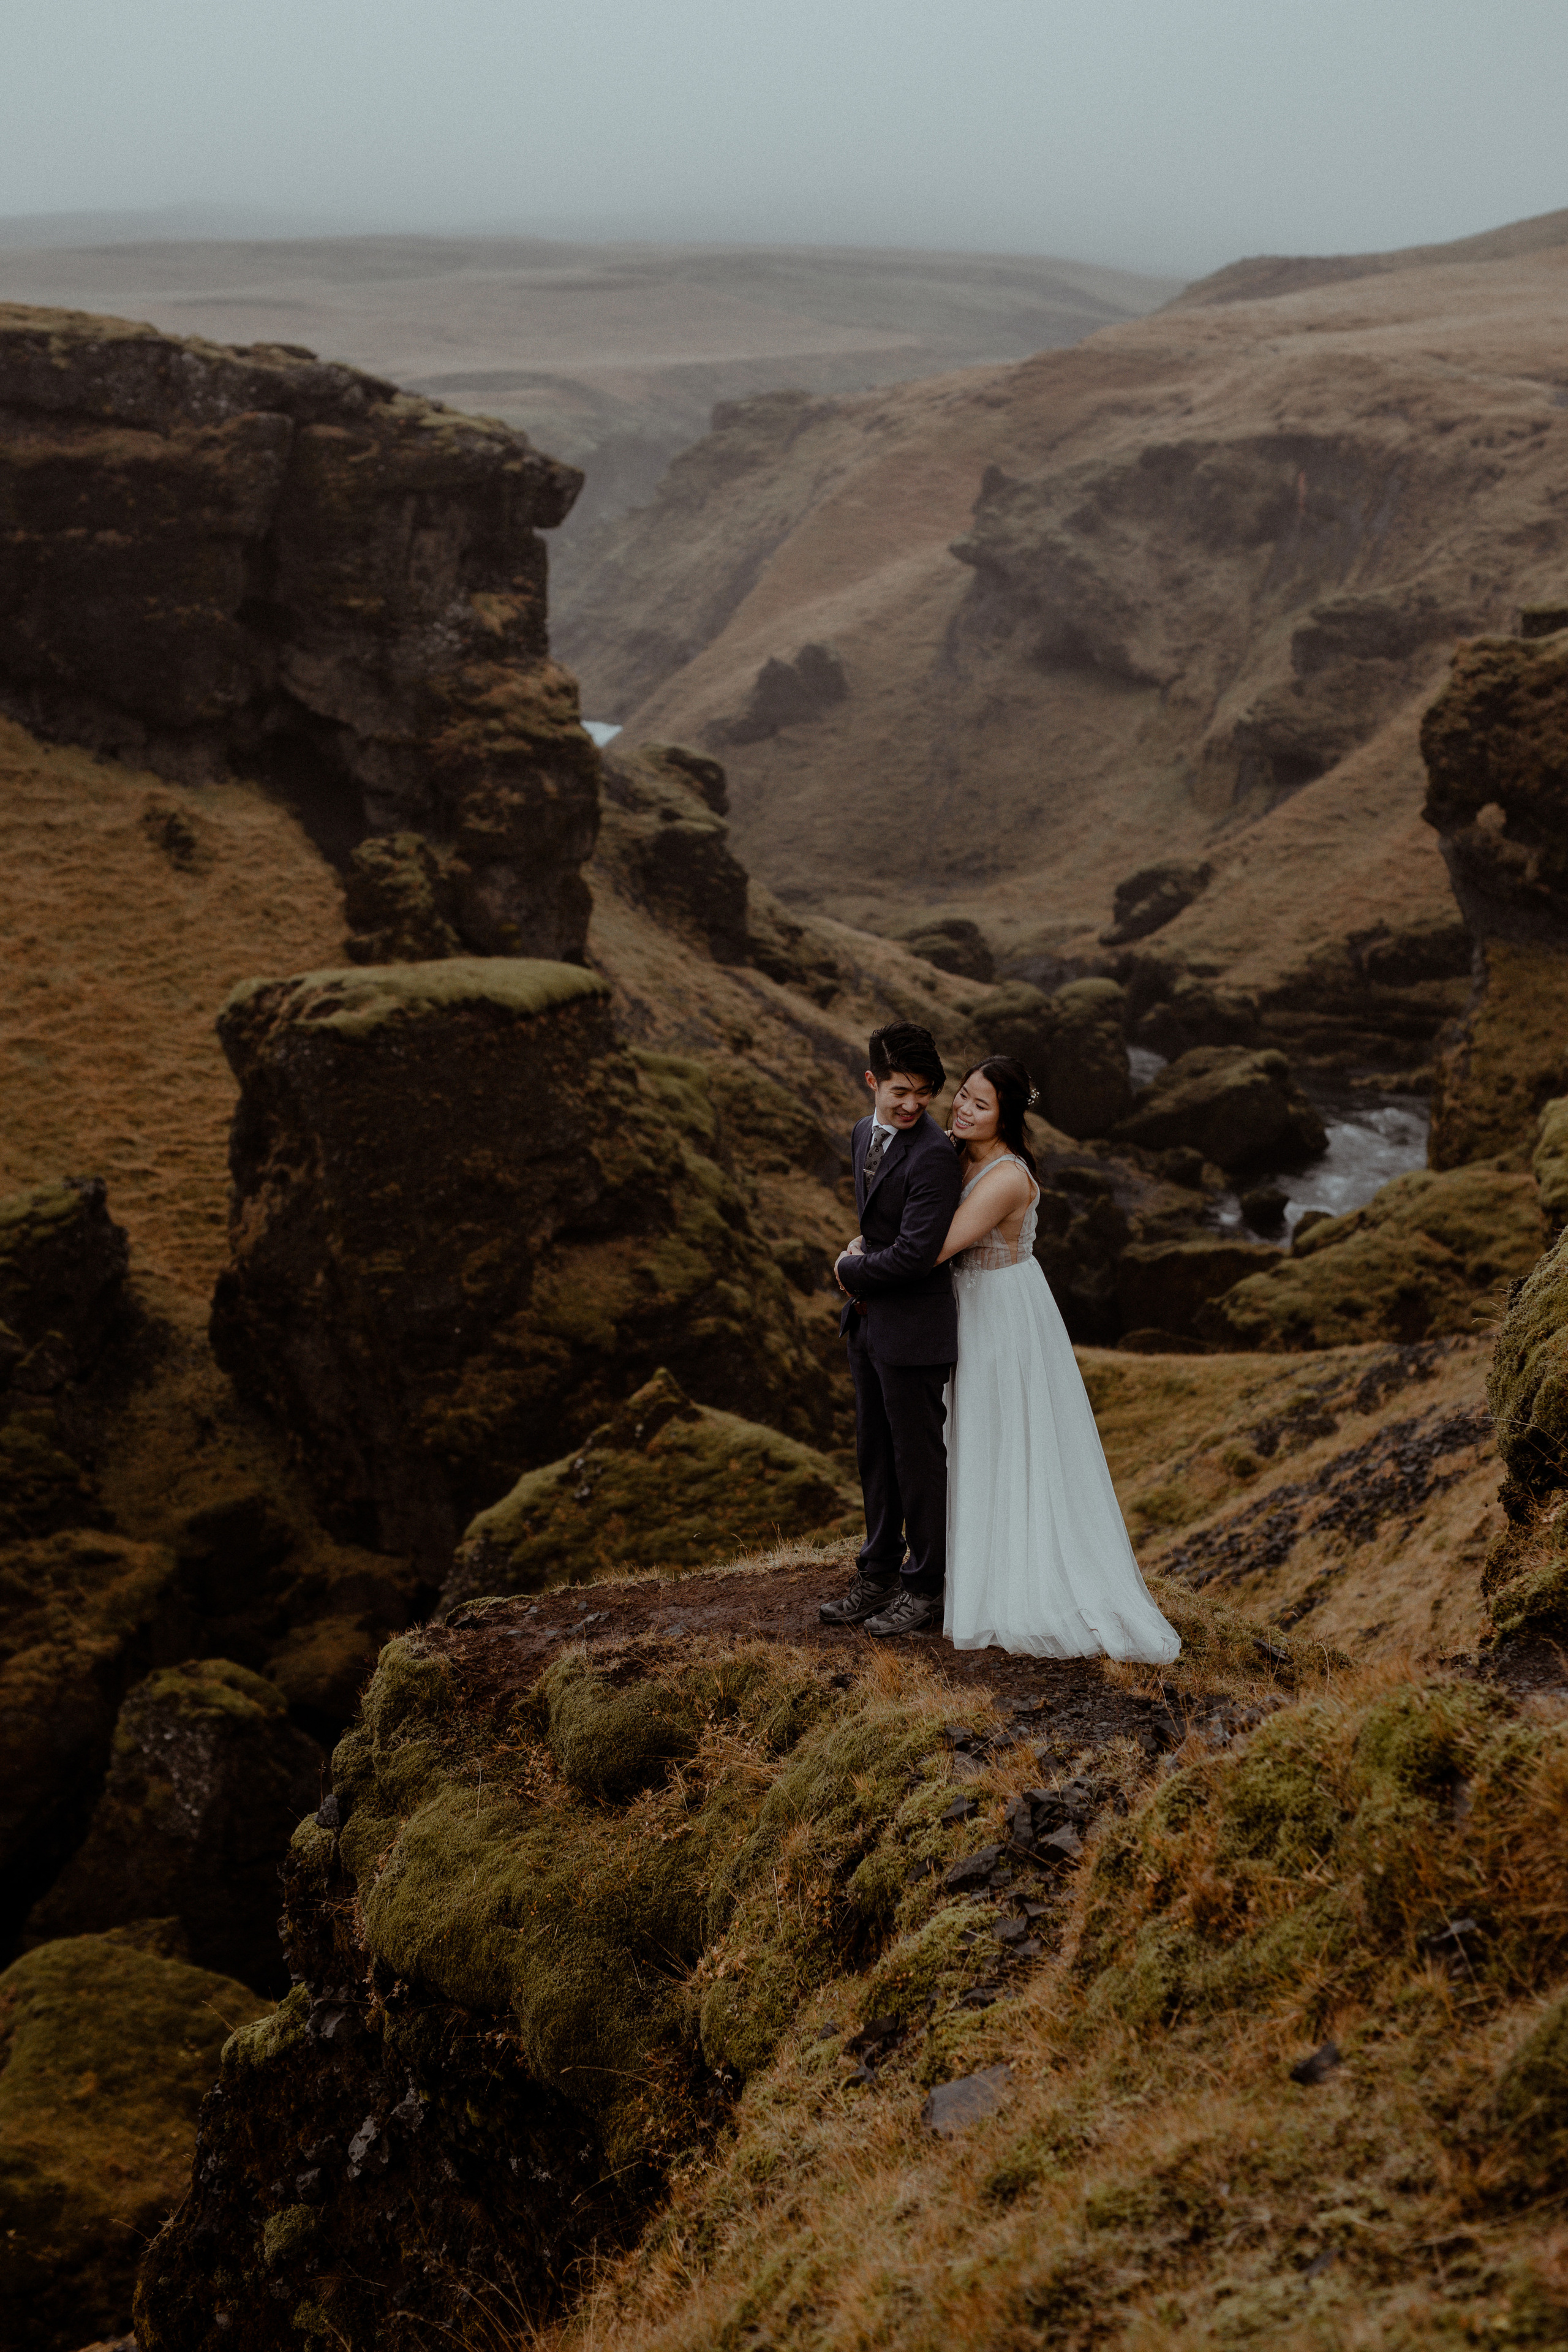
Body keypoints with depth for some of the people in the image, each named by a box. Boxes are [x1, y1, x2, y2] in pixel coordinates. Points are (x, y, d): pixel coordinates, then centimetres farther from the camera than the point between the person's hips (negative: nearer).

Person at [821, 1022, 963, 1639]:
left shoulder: (934, 1154, -22)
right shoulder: (865, 1134, 7)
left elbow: (917, 1253, -26)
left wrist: (850, 1271, -11)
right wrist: (863, 1251, 4)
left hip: (913, 1328, -8)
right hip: (867, 1323, 8)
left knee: (918, 1459, 4)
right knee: (875, 1455, 17)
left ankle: (924, 1591, 17)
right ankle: (879, 1577, 29)